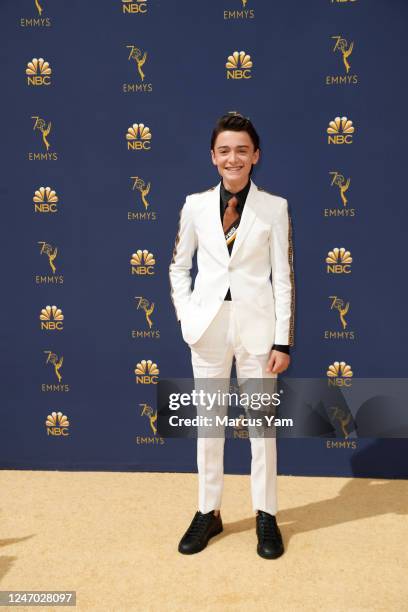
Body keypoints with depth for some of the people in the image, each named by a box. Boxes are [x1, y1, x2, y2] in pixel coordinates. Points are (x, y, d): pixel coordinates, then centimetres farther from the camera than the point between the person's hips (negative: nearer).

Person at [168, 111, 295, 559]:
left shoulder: (274, 208, -1)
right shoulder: (196, 205, 3)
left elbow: (283, 278, -2)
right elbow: (178, 266, 11)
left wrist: (283, 341, -5)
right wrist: (186, 316, -2)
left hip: (256, 324, -1)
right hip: (209, 326, 2)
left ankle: (266, 515, 27)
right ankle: (208, 512, 29)